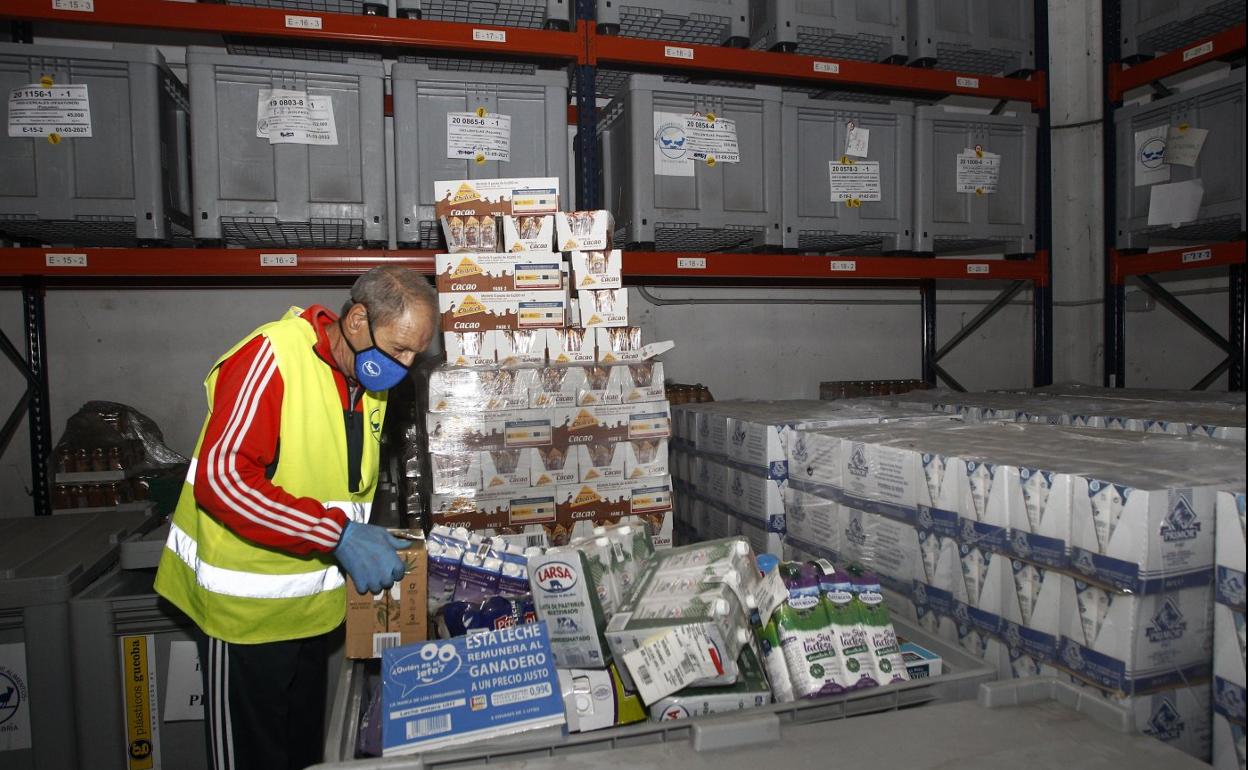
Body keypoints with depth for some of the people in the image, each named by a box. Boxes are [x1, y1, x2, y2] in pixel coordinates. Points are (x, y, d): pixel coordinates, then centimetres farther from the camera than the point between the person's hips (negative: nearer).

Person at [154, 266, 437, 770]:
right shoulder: (274, 356, -20)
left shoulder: (370, 380, 5)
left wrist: (363, 541, 2)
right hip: (248, 602, -7)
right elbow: (222, 477, -28)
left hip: (313, 604, 7)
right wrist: (338, 535, -30)